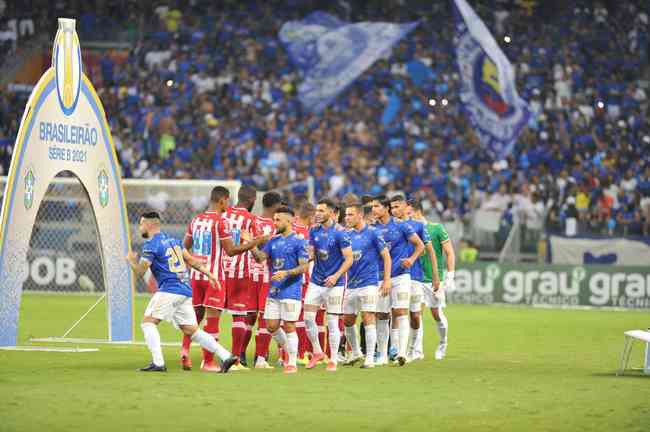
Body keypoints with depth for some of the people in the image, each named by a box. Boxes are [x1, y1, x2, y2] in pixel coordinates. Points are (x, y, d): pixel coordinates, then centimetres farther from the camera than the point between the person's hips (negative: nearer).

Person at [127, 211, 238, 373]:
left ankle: (158, 363, -17)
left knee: (148, 322, -4)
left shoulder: (151, 245, -6)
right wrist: (209, 274, 22)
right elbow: (191, 260, 19)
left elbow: (140, 272, -7)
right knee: (192, 330, 10)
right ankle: (226, 356, 2)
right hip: (186, 291, 8)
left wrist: (131, 260, 12)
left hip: (169, 290, -8)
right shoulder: (172, 240, 19)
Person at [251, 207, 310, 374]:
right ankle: (289, 352, 26)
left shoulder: (298, 242, -6)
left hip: (290, 290, -7)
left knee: (289, 326, -5)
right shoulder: (274, 241, 13)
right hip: (274, 291, 7)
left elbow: (304, 267, -10)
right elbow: (260, 257, 7)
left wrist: (286, 273, -23)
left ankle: (292, 363, 3)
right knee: (271, 326, 6)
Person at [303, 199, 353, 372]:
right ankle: (317, 352, 19)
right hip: (316, 281, 6)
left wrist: (336, 276, -20)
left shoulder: (339, 233, -12)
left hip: (334, 284, -6)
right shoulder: (314, 231, 7)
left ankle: (333, 359, 7)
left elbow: (349, 259, -12)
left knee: (332, 322, -2)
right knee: (308, 318, 2)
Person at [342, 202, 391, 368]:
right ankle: (356, 353, 28)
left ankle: (370, 358, -6)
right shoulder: (347, 235, 11)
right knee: (347, 320, 10)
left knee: (368, 319, -9)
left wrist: (387, 279, -9)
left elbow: (386, 256, -4)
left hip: (368, 283, -6)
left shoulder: (372, 233, -6)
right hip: (351, 284, 6)